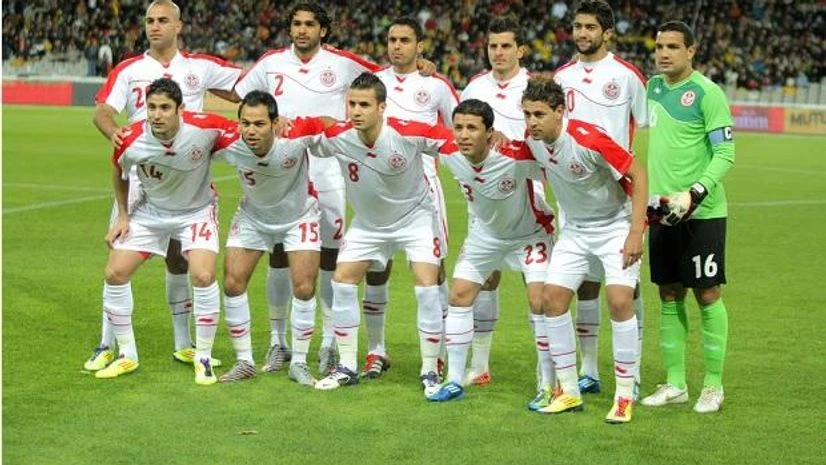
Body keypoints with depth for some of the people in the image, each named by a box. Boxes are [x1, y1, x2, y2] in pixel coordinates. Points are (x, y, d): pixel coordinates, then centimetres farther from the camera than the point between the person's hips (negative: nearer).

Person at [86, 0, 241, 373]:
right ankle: (107, 345, 2)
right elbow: (102, 111, -7)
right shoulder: (128, 70, 2)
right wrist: (112, 131, -29)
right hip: (139, 174, -1)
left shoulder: (199, 67, 5)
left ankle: (183, 345, 20)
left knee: (179, 257, 9)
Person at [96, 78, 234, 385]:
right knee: (115, 272, -4)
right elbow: (119, 172, 1)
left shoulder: (203, 128, -30)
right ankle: (127, 356, 14)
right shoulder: (131, 140, -22)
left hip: (197, 210, -2)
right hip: (150, 211, 3)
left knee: (203, 276, -21)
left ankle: (203, 358, -1)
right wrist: (122, 216, 2)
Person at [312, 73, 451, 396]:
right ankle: (347, 367, 11)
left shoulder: (409, 134, -30)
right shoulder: (337, 136, -22)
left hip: (415, 215, -3)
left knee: (426, 286, -15)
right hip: (368, 222, 4)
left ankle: (430, 372, -2)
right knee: (342, 281, -2)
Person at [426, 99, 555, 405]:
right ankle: (455, 381, 16)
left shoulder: (517, 156, -37)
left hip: (531, 232, -5)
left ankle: (549, 387, -2)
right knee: (459, 296, 3)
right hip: (486, 233, 5)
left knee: (540, 302, -16)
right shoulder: (449, 154, -23)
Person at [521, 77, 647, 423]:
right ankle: (569, 391, 7)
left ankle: (625, 396, -7)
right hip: (575, 229, 6)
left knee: (619, 300, -19)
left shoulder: (589, 139, -28)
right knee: (552, 297, -4)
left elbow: (638, 175, -22)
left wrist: (636, 232, -24)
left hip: (617, 226, -6)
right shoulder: (533, 140, -9)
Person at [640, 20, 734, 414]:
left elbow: (725, 154, -13)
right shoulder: (654, 87, 10)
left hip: (701, 213, -6)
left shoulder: (707, 93, -10)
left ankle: (713, 385, 8)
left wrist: (695, 193, -24)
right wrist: (649, 196, 17)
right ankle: (674, 383, 17)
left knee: (707, 295, 0)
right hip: (661, 211, 6)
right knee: (669, 297, 9)